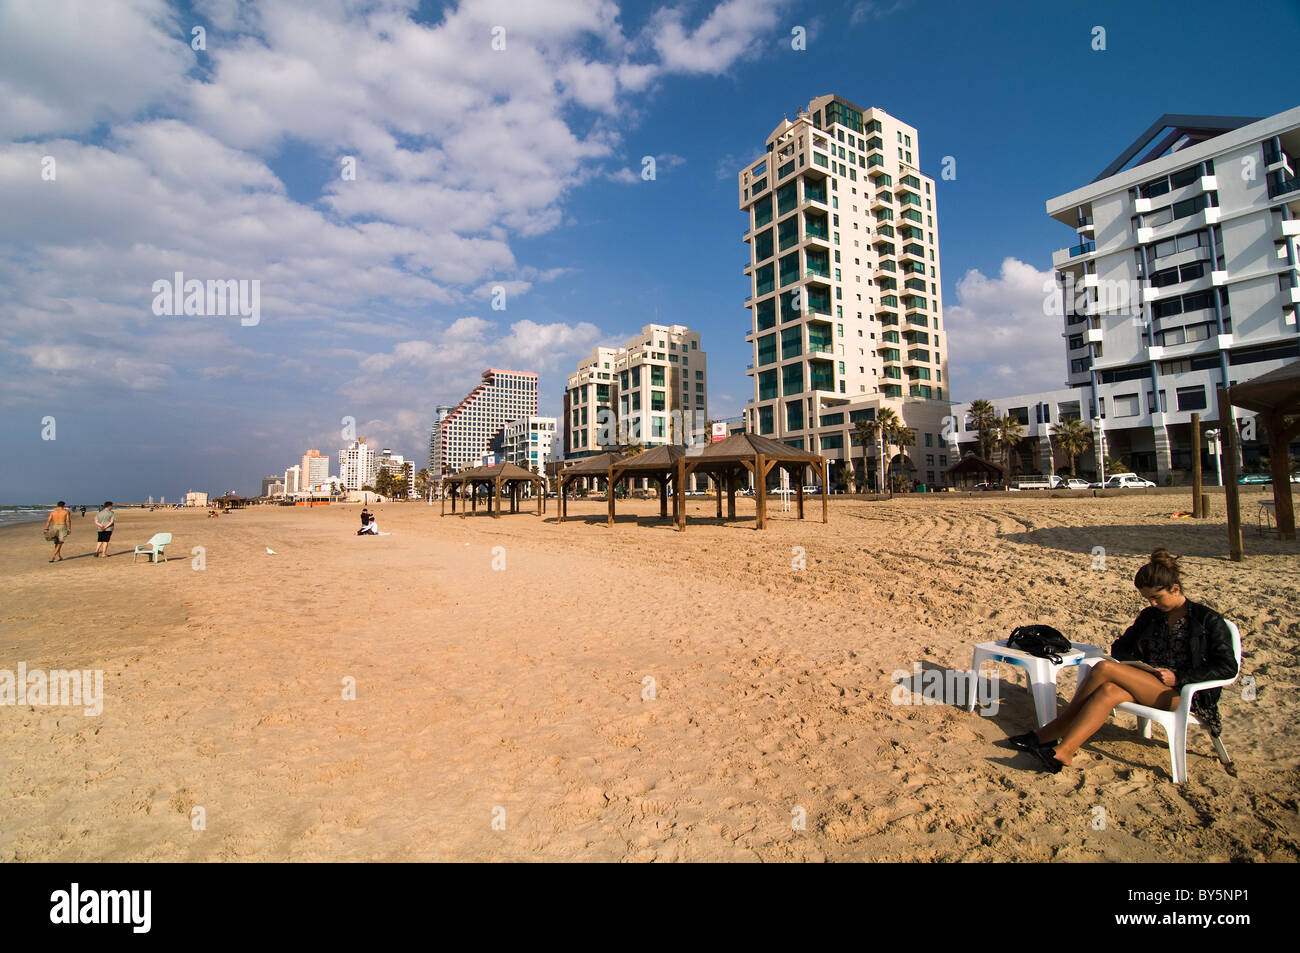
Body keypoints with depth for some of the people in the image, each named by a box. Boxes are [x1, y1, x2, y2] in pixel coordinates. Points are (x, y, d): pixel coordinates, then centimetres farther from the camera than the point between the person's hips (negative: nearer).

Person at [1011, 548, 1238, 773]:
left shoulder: (1208, 620, 1)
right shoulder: (1150, 615, 16)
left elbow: (1228, 666, -5)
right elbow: (1120, 648, 20)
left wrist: (1178, 677, -14)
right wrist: (1133, 670, 0)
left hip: (1184, 695, -5)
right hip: (1149, 686, 5)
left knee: (1103, 668, -27)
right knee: (1109, 691, -32)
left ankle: (1053, 731, -25)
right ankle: (1063, 751, -38)